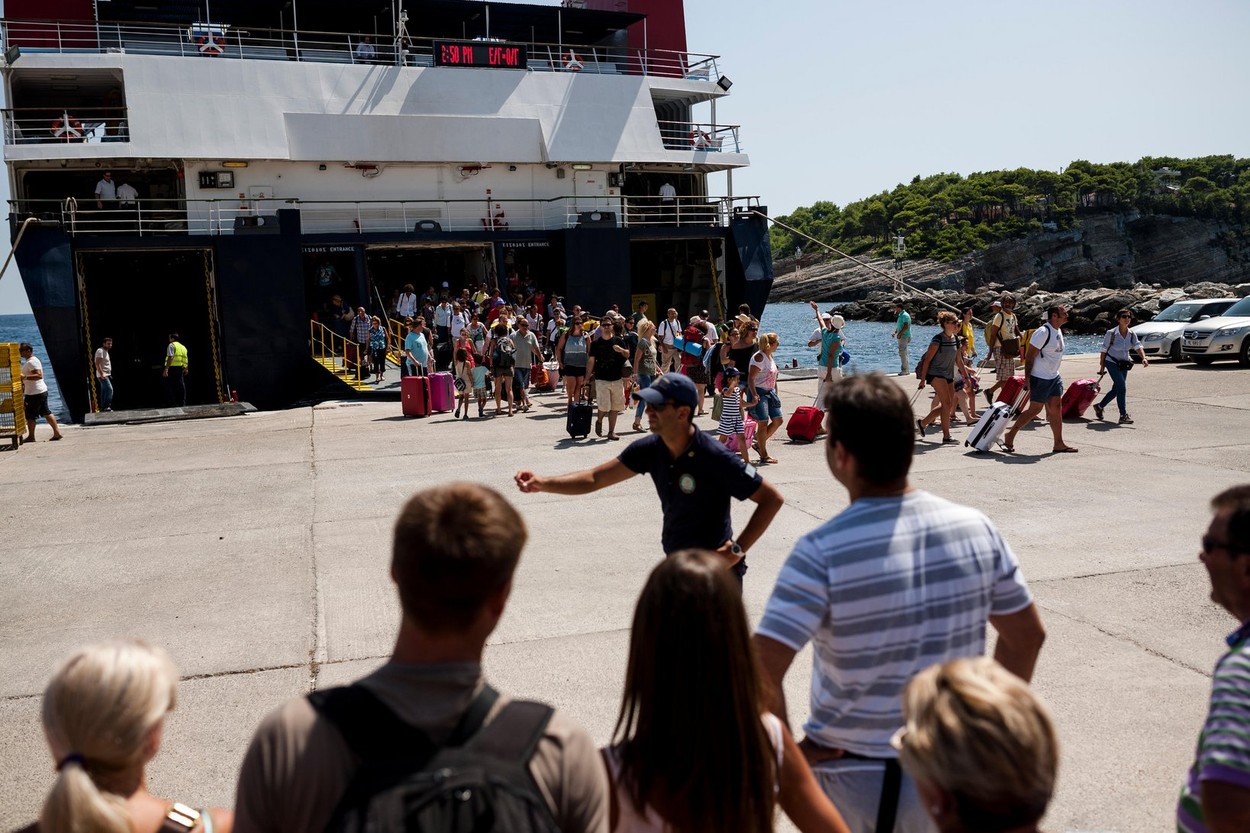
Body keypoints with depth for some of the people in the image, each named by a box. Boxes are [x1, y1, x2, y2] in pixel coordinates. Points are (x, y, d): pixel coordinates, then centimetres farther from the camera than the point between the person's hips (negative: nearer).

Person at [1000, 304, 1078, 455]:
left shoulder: (1059, 331, 11)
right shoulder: (1042, 332, -18)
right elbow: (1030, 356, -18)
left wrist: (1054, 372, 20)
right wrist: (1027, 378, -20)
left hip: (1054, 377, 9)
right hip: (1040, 379, -9)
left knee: (1056, 408, 6)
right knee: (1034, 409, -5)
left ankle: (1059, 444, 10)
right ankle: (1009, 436, 7)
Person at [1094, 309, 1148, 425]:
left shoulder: (1132, 334, 0)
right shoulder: (1111, 333, -13)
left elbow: (1138, 346, -14)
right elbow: (1104, 350, -7)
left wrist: (1144, 358, -34)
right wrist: (1102, 366, -5)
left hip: (1124, 364, 6)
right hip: (1112, 362, -6)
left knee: (1116, 389, 13)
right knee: (1122, 387, -17)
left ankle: (1099, 406, 35)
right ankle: (1123, 415, -15)